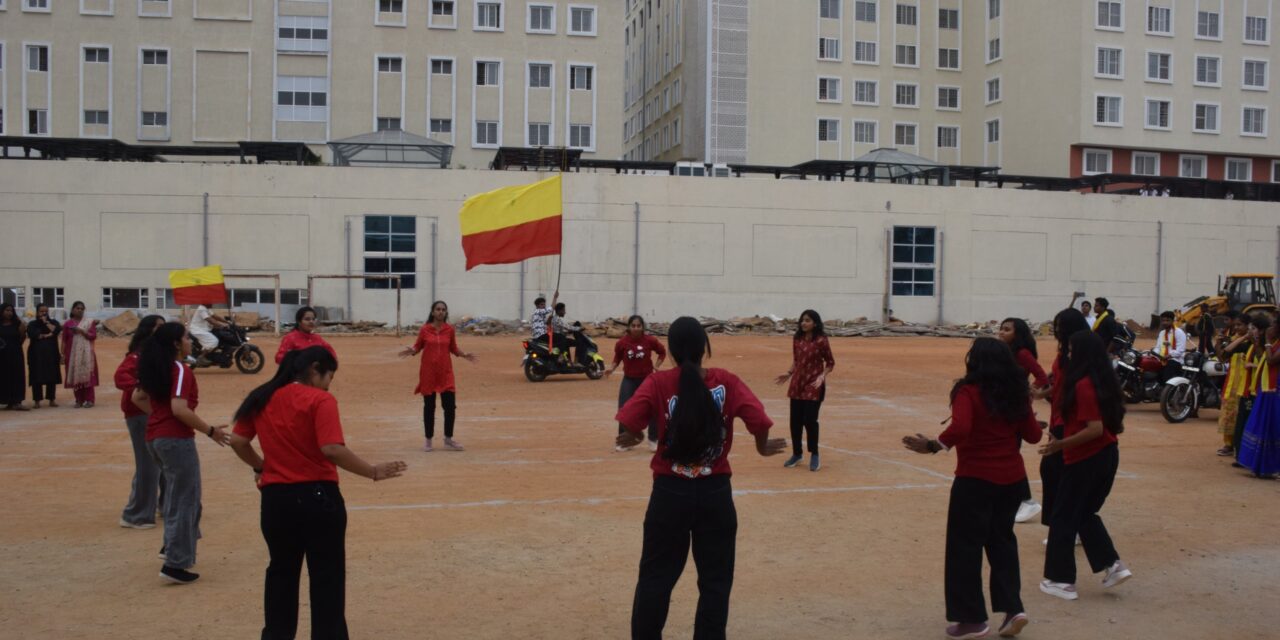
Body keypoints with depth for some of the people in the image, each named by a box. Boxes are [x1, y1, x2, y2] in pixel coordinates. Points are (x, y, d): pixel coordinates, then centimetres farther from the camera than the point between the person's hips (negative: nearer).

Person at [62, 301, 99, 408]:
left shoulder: (89, 322, 5)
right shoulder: (67, 324, 6)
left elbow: (93, 336, -3)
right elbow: (64, 340, 6)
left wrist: (81, 331, -15)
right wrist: (63, 354, 0)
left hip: (86, 354, -1)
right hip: (73, 354, 1)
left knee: (87, 375, -6)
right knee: (75, 376, 1)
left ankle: (89, 400, -4)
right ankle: (79, 400, 7)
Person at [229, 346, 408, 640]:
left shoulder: (261, 398, 7)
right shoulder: (320, 400, -12)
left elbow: (237, 441, 10)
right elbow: (332, 449, -22)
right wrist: (373, 472, -16)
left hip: (275, 498, 6)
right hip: (317, 496, -6)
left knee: (282, 572, 22)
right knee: (327, 577, 6)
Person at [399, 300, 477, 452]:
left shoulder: (450, 329, 2)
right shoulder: (424, 329, -4)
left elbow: (453, 348, 9)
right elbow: (418, 346, 2)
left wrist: (464, 355, -7)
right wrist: (411, 351, -20)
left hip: (445, 372, 2)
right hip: (428, 371, -2)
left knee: (450, 405, -2)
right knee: (429, 406, 5)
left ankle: (448, 440, 13)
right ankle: (428, 441, 16)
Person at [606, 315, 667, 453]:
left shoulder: (650, 340, -13)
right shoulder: (622, 342, -12)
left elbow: (662, 352, 3)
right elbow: (617, 358, 2)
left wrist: (657, 365, -10)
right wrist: (612, 369, -15)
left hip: (647, 379, 0)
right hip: (629, 380, 0)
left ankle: (653, 440, 21)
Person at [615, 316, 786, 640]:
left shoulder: (658, 383, -8)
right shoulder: (726, 382, -6)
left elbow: (628, 423, -19)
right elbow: (758, 419, -15)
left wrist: (633, 438, 3)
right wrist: (763, 447, 5)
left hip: (670, 492, 0)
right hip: (715, 492, 0)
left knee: (655, 577, 12)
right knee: (715, 580, 12)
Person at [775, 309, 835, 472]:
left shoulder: (821, 340, -12)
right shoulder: (797, 339, 4)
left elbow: (830, 363, -5)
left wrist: (822, 377, -19)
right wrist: (789, 374, 3)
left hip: (813, 386, -5)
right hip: (797, 384, 5)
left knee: (809, 420, -6)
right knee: (795, 420, 7)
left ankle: (814, 456, 12)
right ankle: (797, 453, 24)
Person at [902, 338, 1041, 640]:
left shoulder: (969, 391, -14)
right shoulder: (1016, 392, 3)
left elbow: (959, 429, -29)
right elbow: (1033, 435, 7)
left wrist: (932, 446, -18)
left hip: (976, 479, -6)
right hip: (1012, 478, 6)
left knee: (965, 547, 6)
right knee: (1002, 540, 21)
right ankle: (1013, 608, 16)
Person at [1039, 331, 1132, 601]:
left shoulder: (1083, 385, -20)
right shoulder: (1105, 380, 7)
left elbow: (1095, 429, -25)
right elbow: (1116, 425, 13)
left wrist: (1061, 444, -21)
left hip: (1086, 459, -9)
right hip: (1107, 455, 9)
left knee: (1063, 518, 4)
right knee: (1085, 513, 23)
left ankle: (1061, 580, 10)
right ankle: (1113, 565, 16)